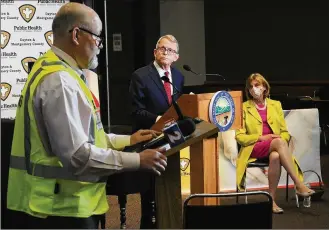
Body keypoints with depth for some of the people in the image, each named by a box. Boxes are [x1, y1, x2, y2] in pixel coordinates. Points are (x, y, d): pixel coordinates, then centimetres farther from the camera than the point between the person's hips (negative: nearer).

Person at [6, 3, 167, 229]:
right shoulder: (59, 81, -20)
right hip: (63, 210, -10)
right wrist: (137, 160, -18)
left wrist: (127, 140, 15)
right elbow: (78, 155, -25)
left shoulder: (55, 71, 12)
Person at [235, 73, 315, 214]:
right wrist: (261, 137, -12)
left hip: (274, 148, 2)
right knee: (279, 142, -36)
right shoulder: (244, 107, 10)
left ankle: (271, 199, -32)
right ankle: (299, 185, -40)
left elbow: (285, 132, 17)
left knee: (275, 157, -38)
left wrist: (280, 141, -8)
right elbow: (239, 136, 2)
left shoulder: (276, 105, 18)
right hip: (254, 149, -2)